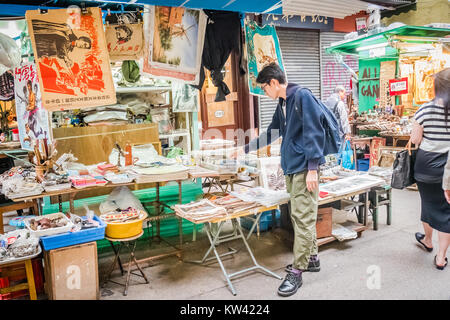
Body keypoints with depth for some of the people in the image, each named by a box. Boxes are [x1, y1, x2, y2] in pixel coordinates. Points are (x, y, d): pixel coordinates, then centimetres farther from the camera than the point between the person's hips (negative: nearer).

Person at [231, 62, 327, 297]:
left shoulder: (302, 96, -10)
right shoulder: (282, 104, 18)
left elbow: (314, 133, -15)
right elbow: (271, 134, 28)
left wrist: (312, 168, -19)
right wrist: (245, 150, 32)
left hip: (304, 168, -9)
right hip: (291, 167, 9)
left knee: (303, 218, -5)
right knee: (300, 216, 13)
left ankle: (297, 272, 0)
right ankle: (311, 258, 27)